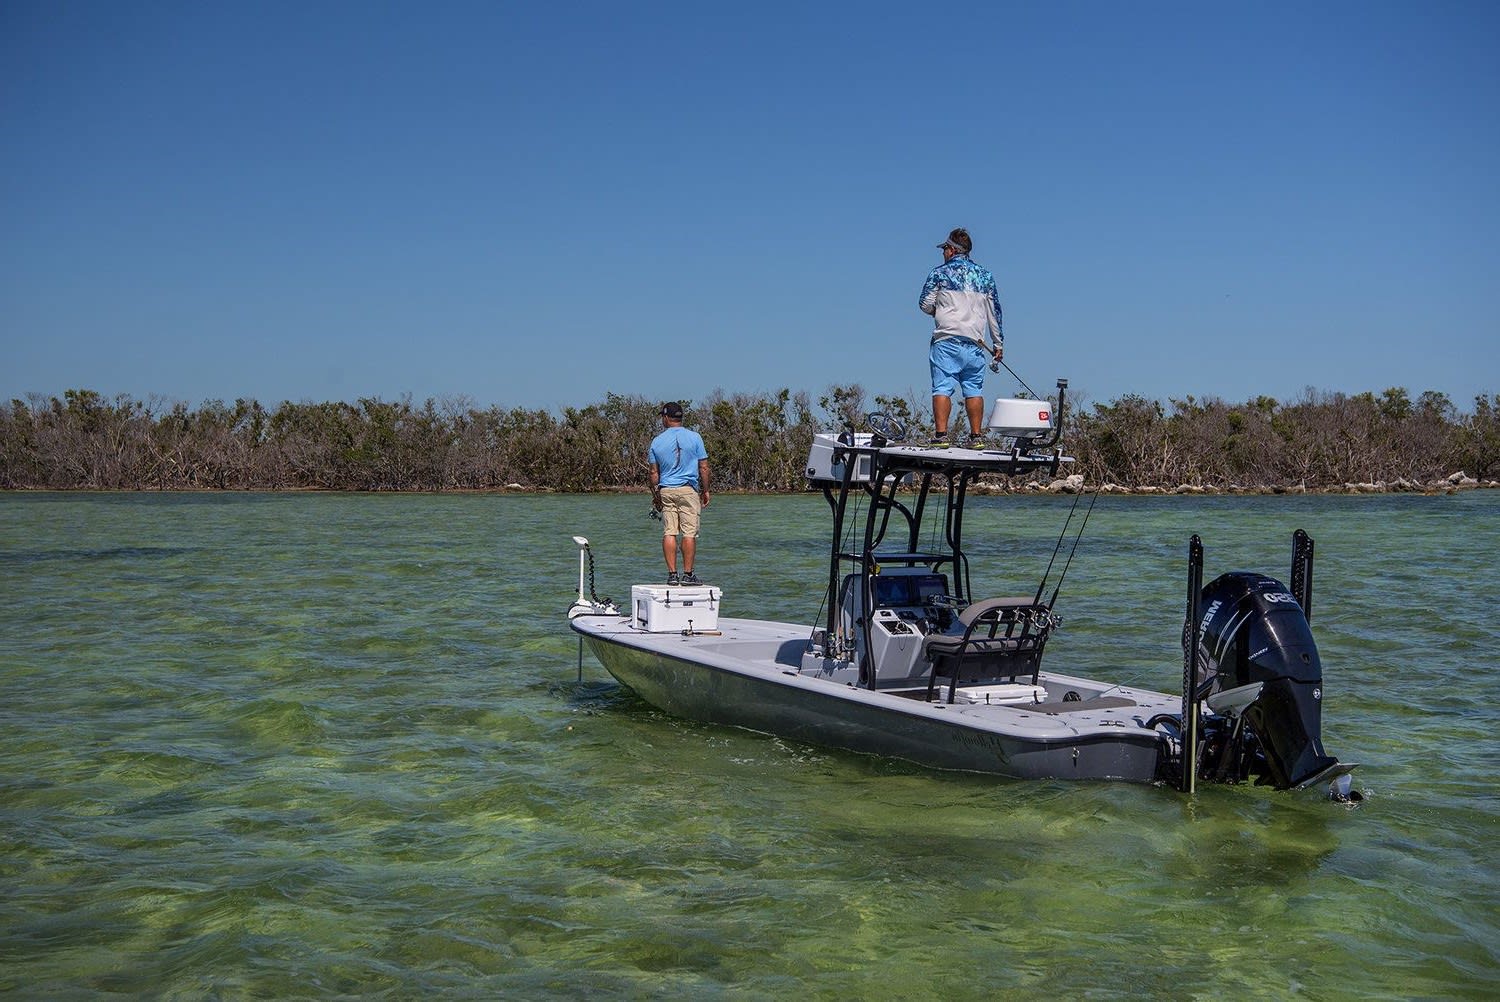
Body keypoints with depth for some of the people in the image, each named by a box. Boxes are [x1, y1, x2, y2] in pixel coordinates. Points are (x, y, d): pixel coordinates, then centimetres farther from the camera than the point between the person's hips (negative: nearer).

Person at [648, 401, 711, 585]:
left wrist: (655, 496, 16)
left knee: (669, 533, 3)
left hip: (665, 491, 2)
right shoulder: (694, 437, -1)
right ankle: (688, 574, -4)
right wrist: (705, 491, 8)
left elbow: (654, 472, 7)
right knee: (689, 533, -2)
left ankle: (672, 574, 1)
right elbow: (703, 468, -1)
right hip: (689, 490, -2)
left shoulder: (657, 441, 4)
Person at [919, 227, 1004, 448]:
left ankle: (941, 436, -11)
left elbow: (925, 305, 1)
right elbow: (994, 312, 13)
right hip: (975, 343, 3)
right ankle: (976, 437, 6)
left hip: (946, 341, -3)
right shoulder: (985, 275, 12)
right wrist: (998, 343, 18)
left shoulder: (940, 273, 1)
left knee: (942, 388, -4)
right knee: (974, 389, 7)